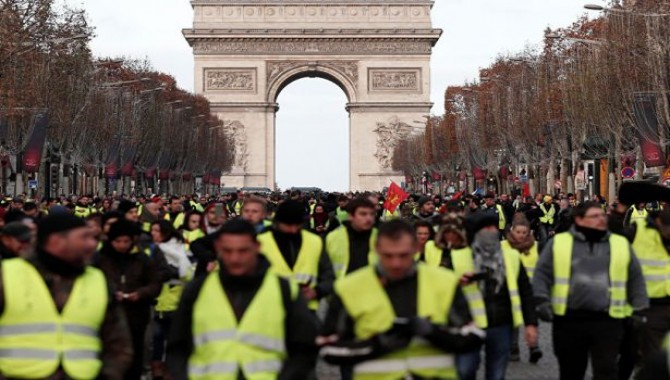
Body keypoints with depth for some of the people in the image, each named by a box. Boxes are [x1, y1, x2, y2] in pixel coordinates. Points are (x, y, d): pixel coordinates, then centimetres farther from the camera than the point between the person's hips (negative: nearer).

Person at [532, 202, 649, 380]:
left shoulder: (621, 244, 9)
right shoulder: (558, 243, 4)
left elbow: (635, 279, 12)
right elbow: (542, 274, 3)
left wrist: (641, 312, 5)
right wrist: (542, 301, -10)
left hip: (608, 321, 0)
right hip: (568, 320, 0)